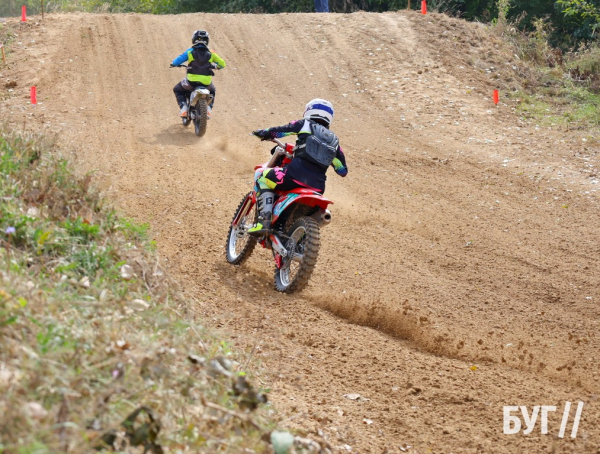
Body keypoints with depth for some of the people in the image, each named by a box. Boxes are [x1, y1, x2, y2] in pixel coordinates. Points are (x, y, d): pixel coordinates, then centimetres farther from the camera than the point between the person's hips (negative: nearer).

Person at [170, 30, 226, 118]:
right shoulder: (210, 53, 5)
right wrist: (215, 66, 33)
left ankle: (183, 108, 6)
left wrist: (173, 64, 20)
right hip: (206, 83, 2)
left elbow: (178, 60, -4)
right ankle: (209, 108, 14)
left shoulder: (190, 52, -1)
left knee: (177, 90, 26)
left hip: (192, 82, -2)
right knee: (212, 91, 37)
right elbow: (222, 64, 11)